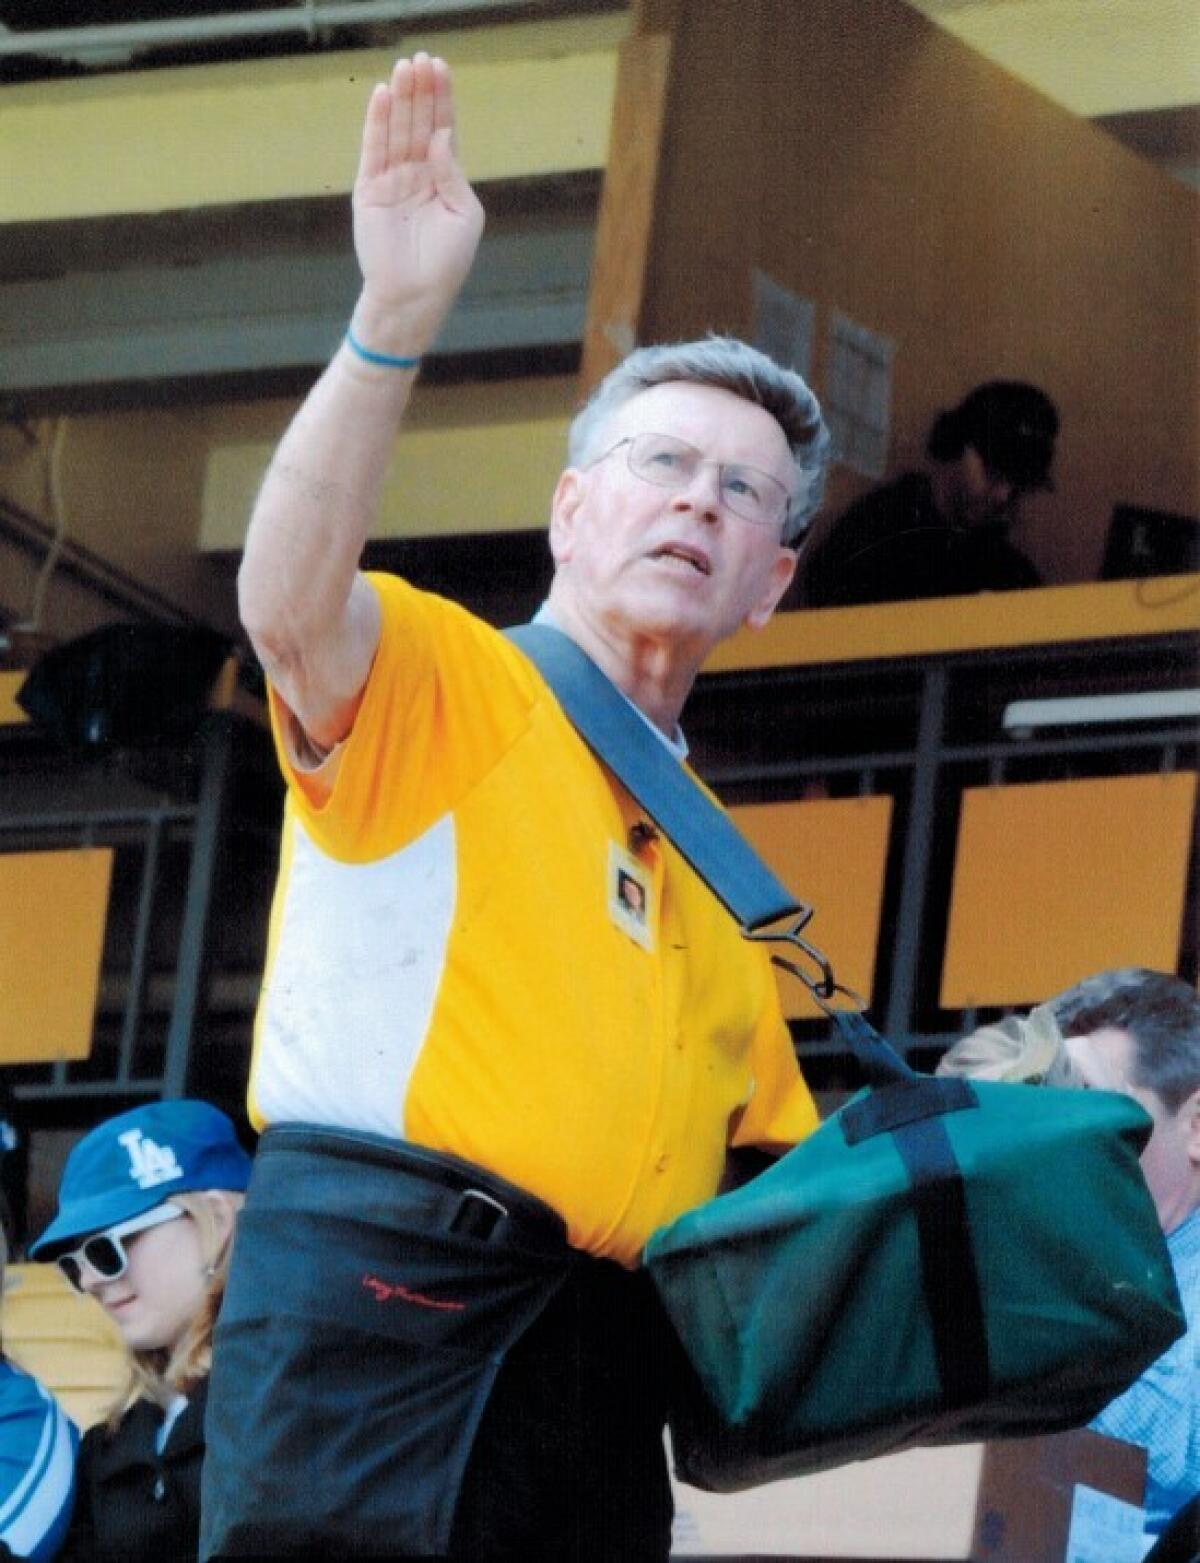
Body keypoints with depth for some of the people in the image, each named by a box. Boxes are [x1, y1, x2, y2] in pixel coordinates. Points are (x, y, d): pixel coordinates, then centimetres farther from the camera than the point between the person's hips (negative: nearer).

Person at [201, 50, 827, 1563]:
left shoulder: (718, 872, 26)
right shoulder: (438, 679, 6)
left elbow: (780, 1152, 30)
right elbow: (287, 606, -18)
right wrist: (396, 320, -30)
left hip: (601, 1367, 7)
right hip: (377, 1284, -7)